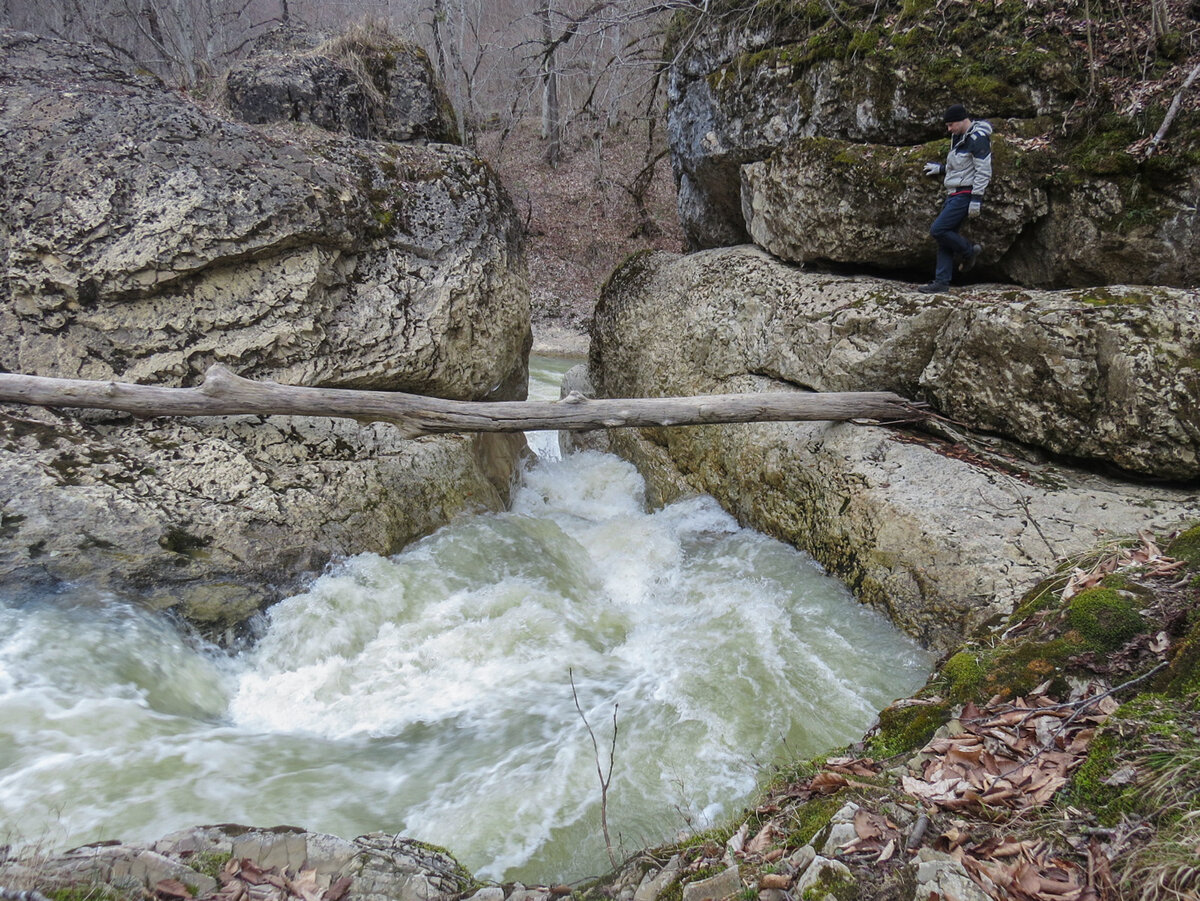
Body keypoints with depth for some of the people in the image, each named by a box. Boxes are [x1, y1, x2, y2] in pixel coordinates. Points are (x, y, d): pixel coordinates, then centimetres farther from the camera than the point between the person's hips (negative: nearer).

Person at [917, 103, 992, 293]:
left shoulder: (977, 139, -14)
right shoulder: (959, 138, 16)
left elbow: (984, 171, -18)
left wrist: (976, 199, -22)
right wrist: (941, 168, 29)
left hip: (965, 195, -10)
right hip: (954, 194, 10)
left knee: (938, 230, -16)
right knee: (945, 237, 6)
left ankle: (969, 251, 4)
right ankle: (941, 281, 8)